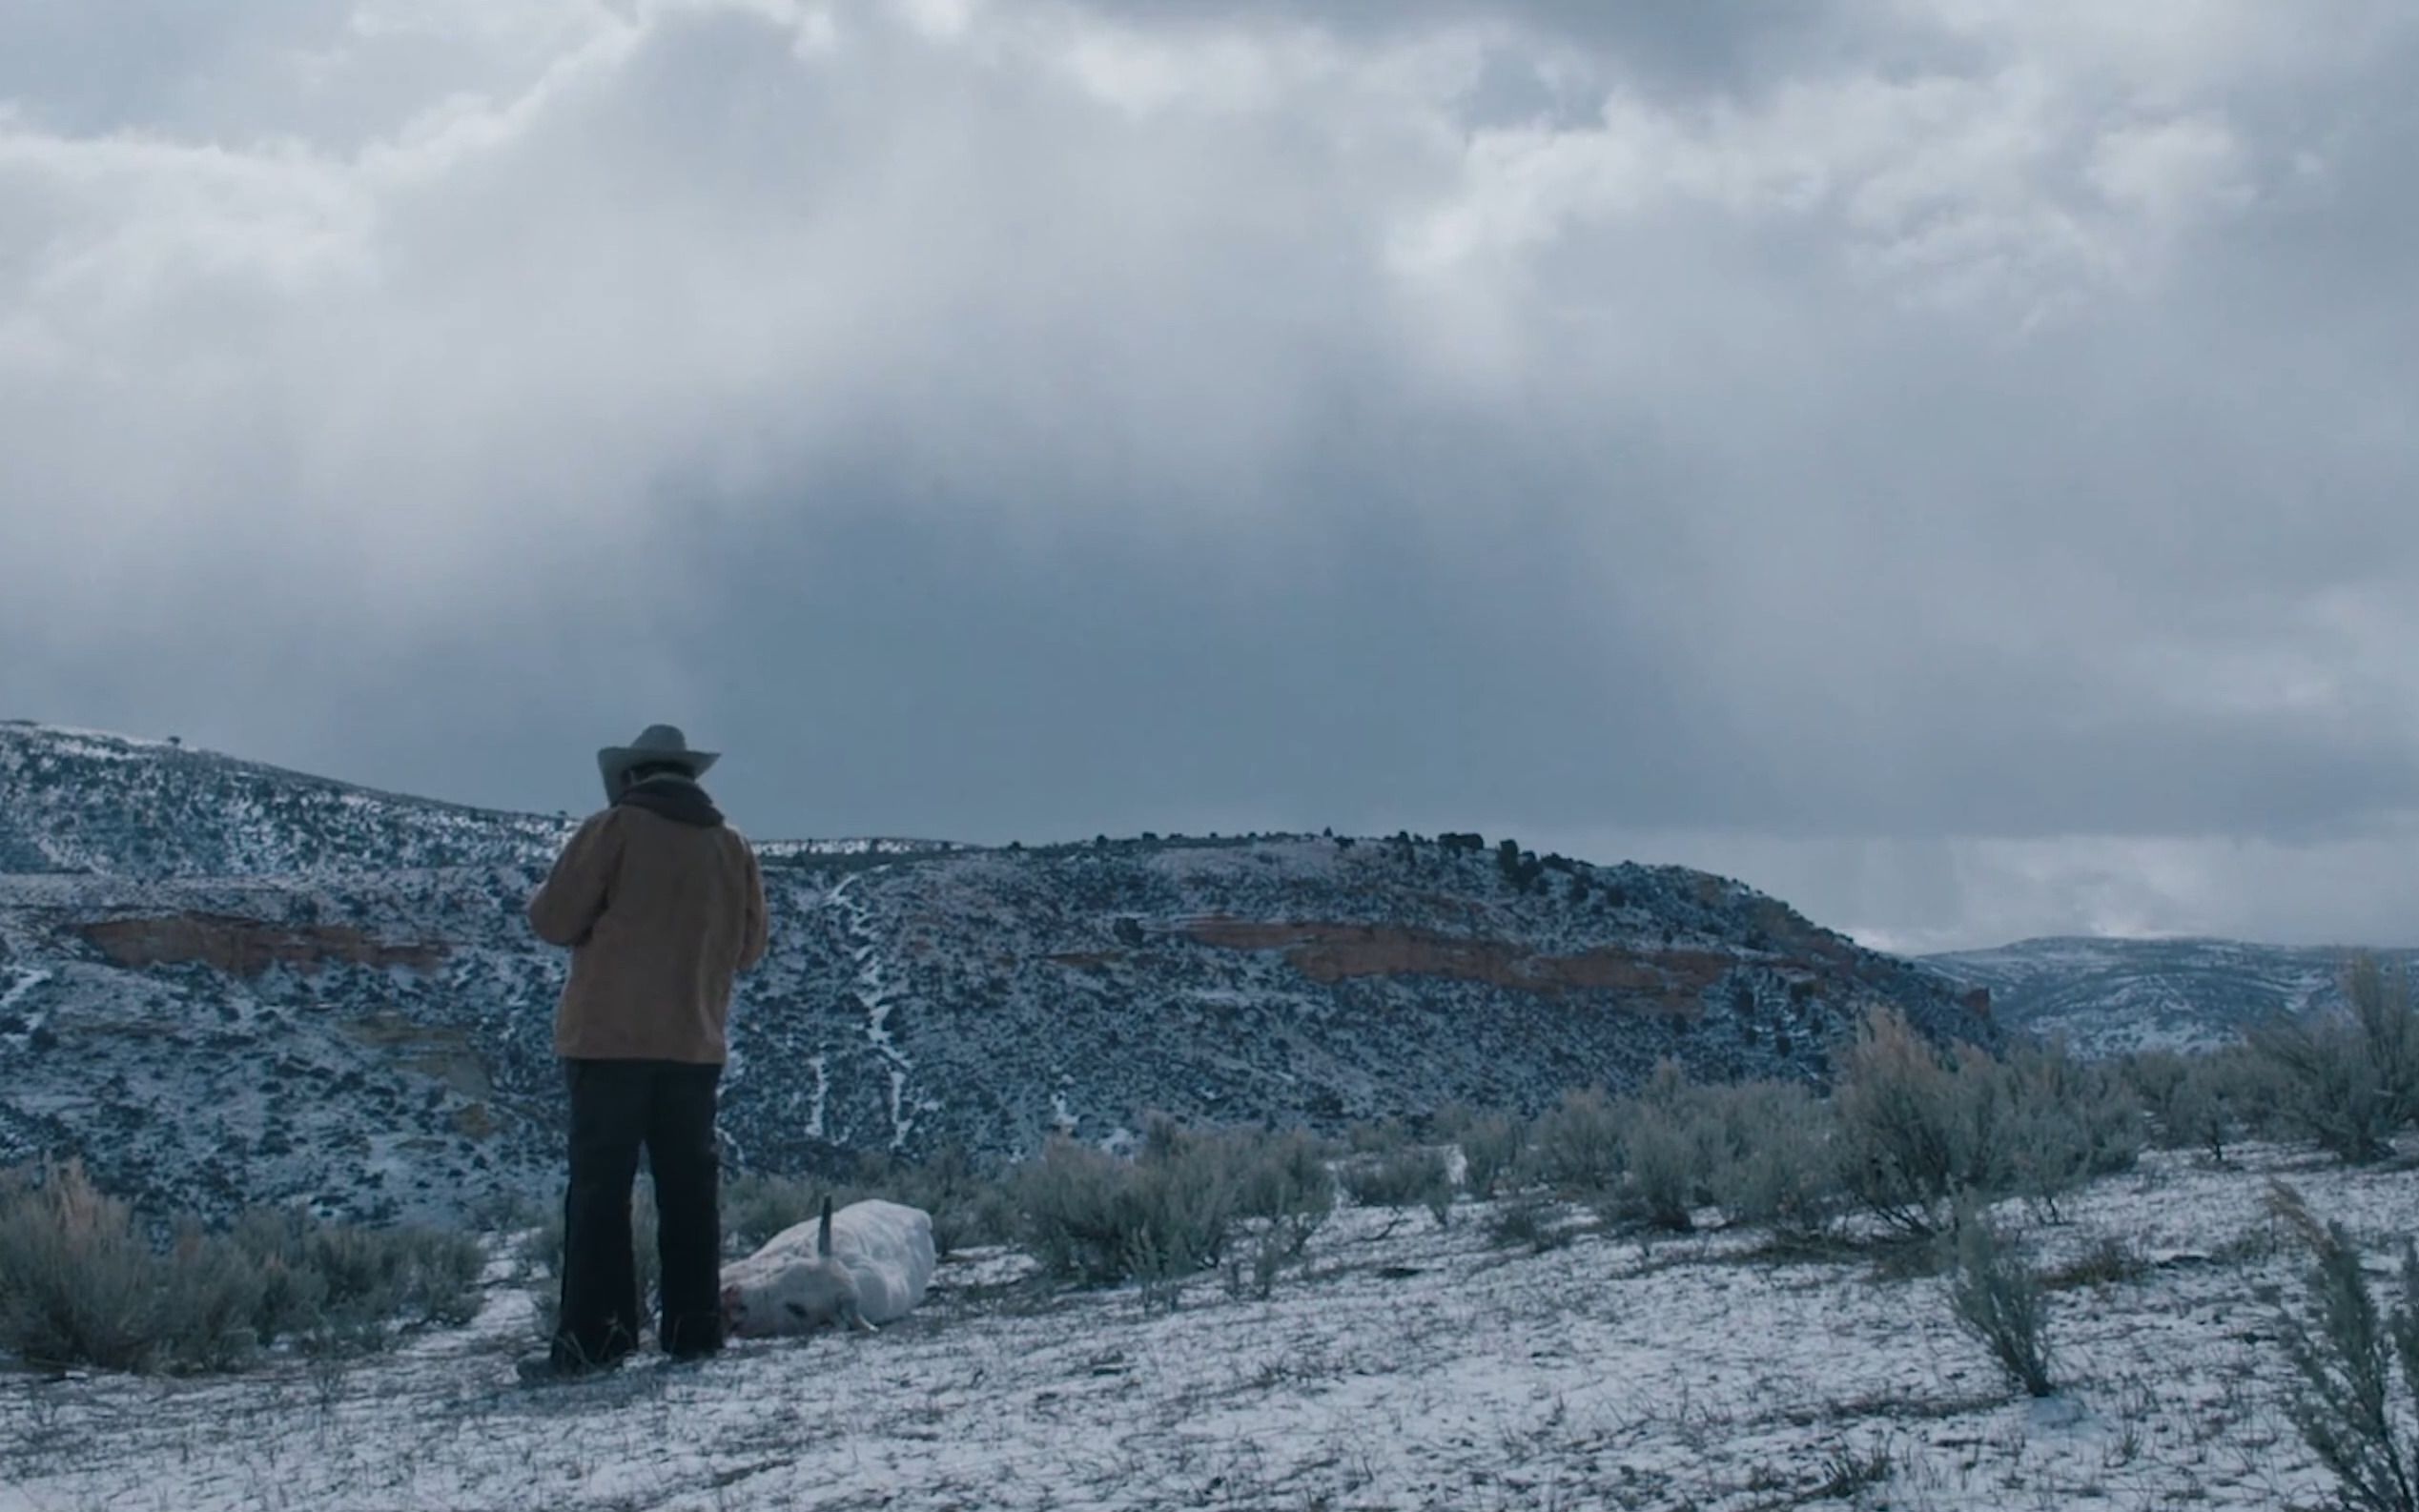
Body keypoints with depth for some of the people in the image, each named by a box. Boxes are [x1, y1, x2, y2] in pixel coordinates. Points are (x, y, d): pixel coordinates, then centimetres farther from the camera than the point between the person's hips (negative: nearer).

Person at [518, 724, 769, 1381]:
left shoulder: (614, 829, -5)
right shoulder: (731, 845, 9)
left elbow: (553, 920, -7)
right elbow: (749, 947, 15)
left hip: (611, 1037, -4)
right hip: (696, 1043, 4)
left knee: (599, 1187, -5)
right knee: (689, 1188, 10)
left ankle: (594, 1336, -10)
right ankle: (693, 1327, 10)